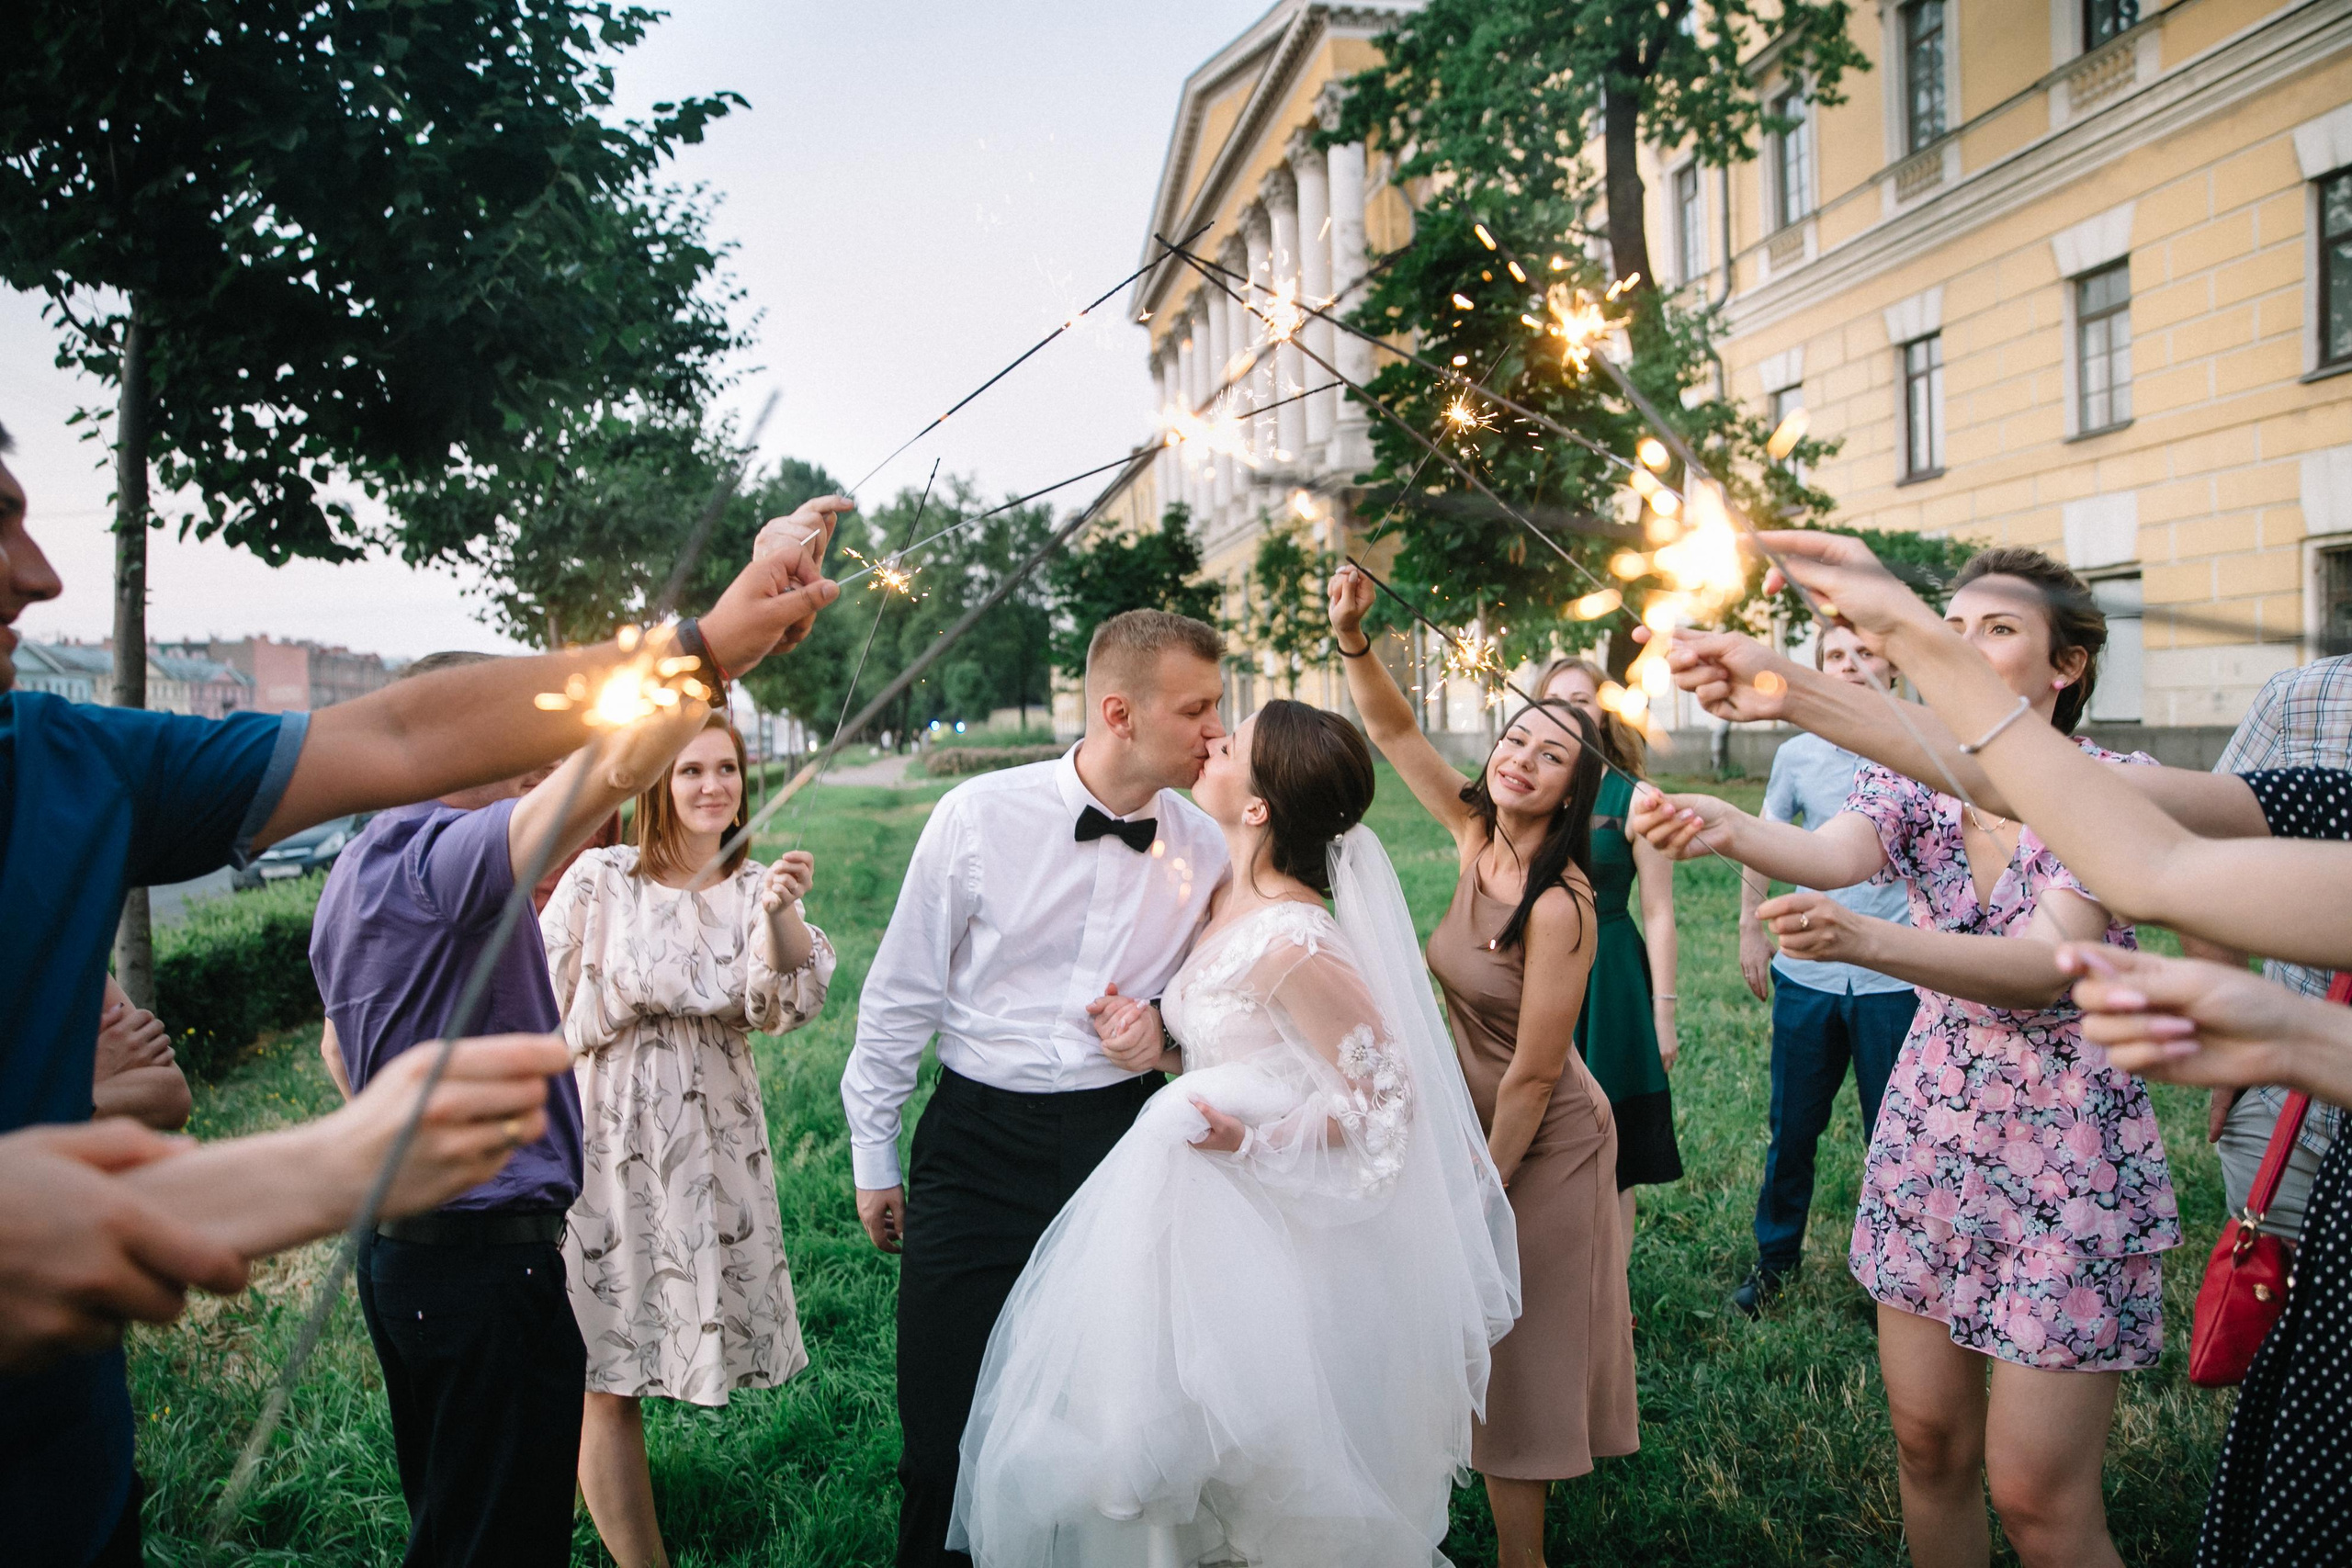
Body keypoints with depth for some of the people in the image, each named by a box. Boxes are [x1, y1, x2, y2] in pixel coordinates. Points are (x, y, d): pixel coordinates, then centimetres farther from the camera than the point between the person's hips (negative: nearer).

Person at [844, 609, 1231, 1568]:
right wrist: (874, 1157, 4)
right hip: (978, 1140, -2)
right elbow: (901, 993, -1)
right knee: (942, 1420, 6)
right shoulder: (978, 816, -9)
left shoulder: (1203, 850, 0)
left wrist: (1168, 1039, -8)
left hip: (1123, 1141, 2)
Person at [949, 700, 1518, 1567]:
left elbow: (1385, 1098, -21)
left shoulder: (1292, 944, -27)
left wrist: (1251, 1143, -25)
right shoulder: (1229, 899, 0)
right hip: (1196, 1207, 8)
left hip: (1248, 1231, -8)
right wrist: (1151, 1025, -3)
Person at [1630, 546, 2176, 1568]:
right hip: (1930, 1137, 4)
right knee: (1928, 1441, 13)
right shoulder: (1914, 781, -1)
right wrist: (1725, 825, -45)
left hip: (2071, 1155, -4)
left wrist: (1864, 940, -43)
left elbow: (2049, 962, -27)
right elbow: (1833, 851, -22)